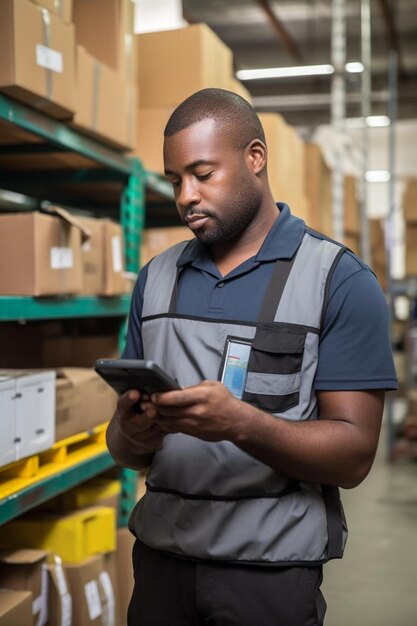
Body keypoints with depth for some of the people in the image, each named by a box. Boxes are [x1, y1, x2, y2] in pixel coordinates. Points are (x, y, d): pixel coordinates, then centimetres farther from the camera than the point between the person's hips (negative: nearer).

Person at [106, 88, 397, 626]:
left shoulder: (340, 280, -8)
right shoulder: (155, 279, 7)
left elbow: (353, 456, -13)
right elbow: (122, 446, 9)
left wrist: (240, 423, -28)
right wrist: (133, 436, -15)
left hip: (270, 568, -4)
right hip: (160, 558, 4)